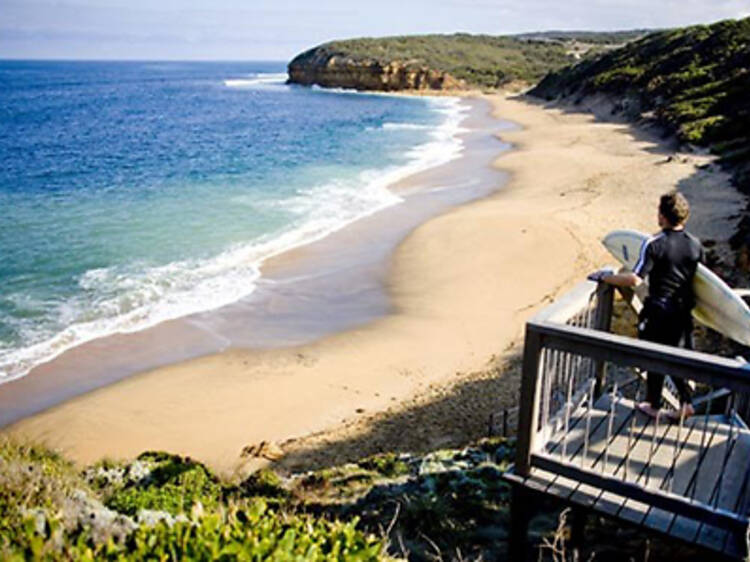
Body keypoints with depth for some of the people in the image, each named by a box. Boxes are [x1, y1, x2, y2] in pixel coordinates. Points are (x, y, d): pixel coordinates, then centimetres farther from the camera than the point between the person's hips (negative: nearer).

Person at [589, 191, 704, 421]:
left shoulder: (654, 244, -18)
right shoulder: (695, 244, 0)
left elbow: (634, 279, -26)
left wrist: (605, 276, -15)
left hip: (658, 310, -5)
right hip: (683, 311, 5)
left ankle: (654, 406, 24)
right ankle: (686, 402, 20)